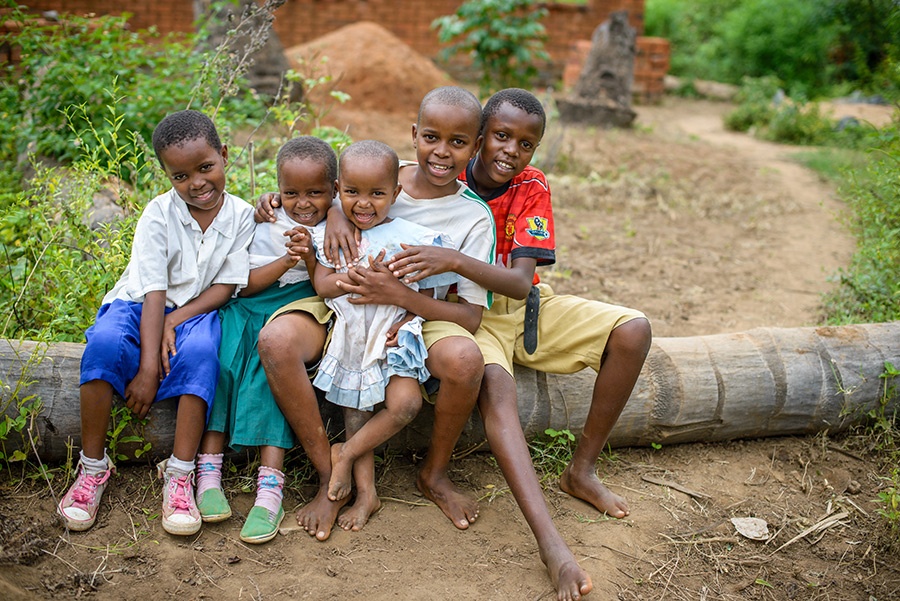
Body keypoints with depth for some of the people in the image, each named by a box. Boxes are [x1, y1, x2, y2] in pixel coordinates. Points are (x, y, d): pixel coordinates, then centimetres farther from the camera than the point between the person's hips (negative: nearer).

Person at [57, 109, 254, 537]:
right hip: (139, 305, 0)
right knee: (105, 341, -33)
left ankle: (179, 474, -27)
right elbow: (154, 293, -18)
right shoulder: (158, 215, -11)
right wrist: (148, 368, -25)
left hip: (196, 310, 0)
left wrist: (175, 321, -20)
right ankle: (93, 466, -18)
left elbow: (225, 287, -6)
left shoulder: (241, 216, -6)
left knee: (200, 350, -35)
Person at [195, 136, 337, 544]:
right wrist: (286, 261, -15)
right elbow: (245, 285, -1)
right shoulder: (267, 227, 7)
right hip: (248, 309, 2)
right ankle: (208, 470, -23)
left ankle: (270, 484, -35)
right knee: (222, 360, -26)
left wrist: (310, 258, -18)